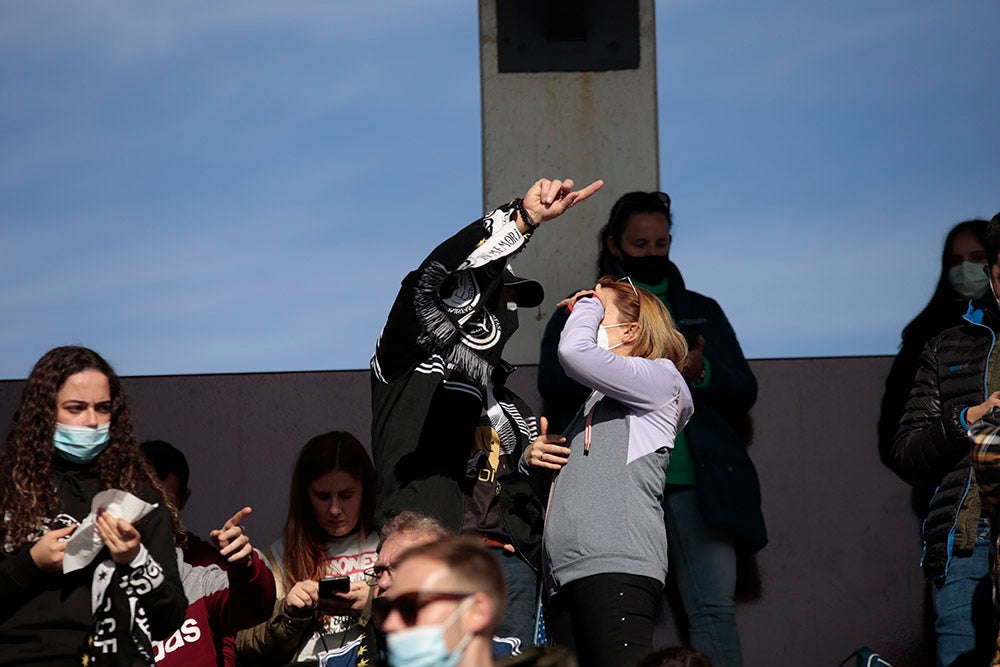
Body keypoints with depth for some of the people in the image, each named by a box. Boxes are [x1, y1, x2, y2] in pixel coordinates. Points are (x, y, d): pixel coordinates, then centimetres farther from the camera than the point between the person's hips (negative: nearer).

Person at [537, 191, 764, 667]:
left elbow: (744, 392, 14)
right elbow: (554, 383, -2)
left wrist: (702, 372, -9)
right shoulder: (579, 316, 15)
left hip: (695, 482, 1)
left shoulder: (701, 311, 21)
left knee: (714, 609, -10)